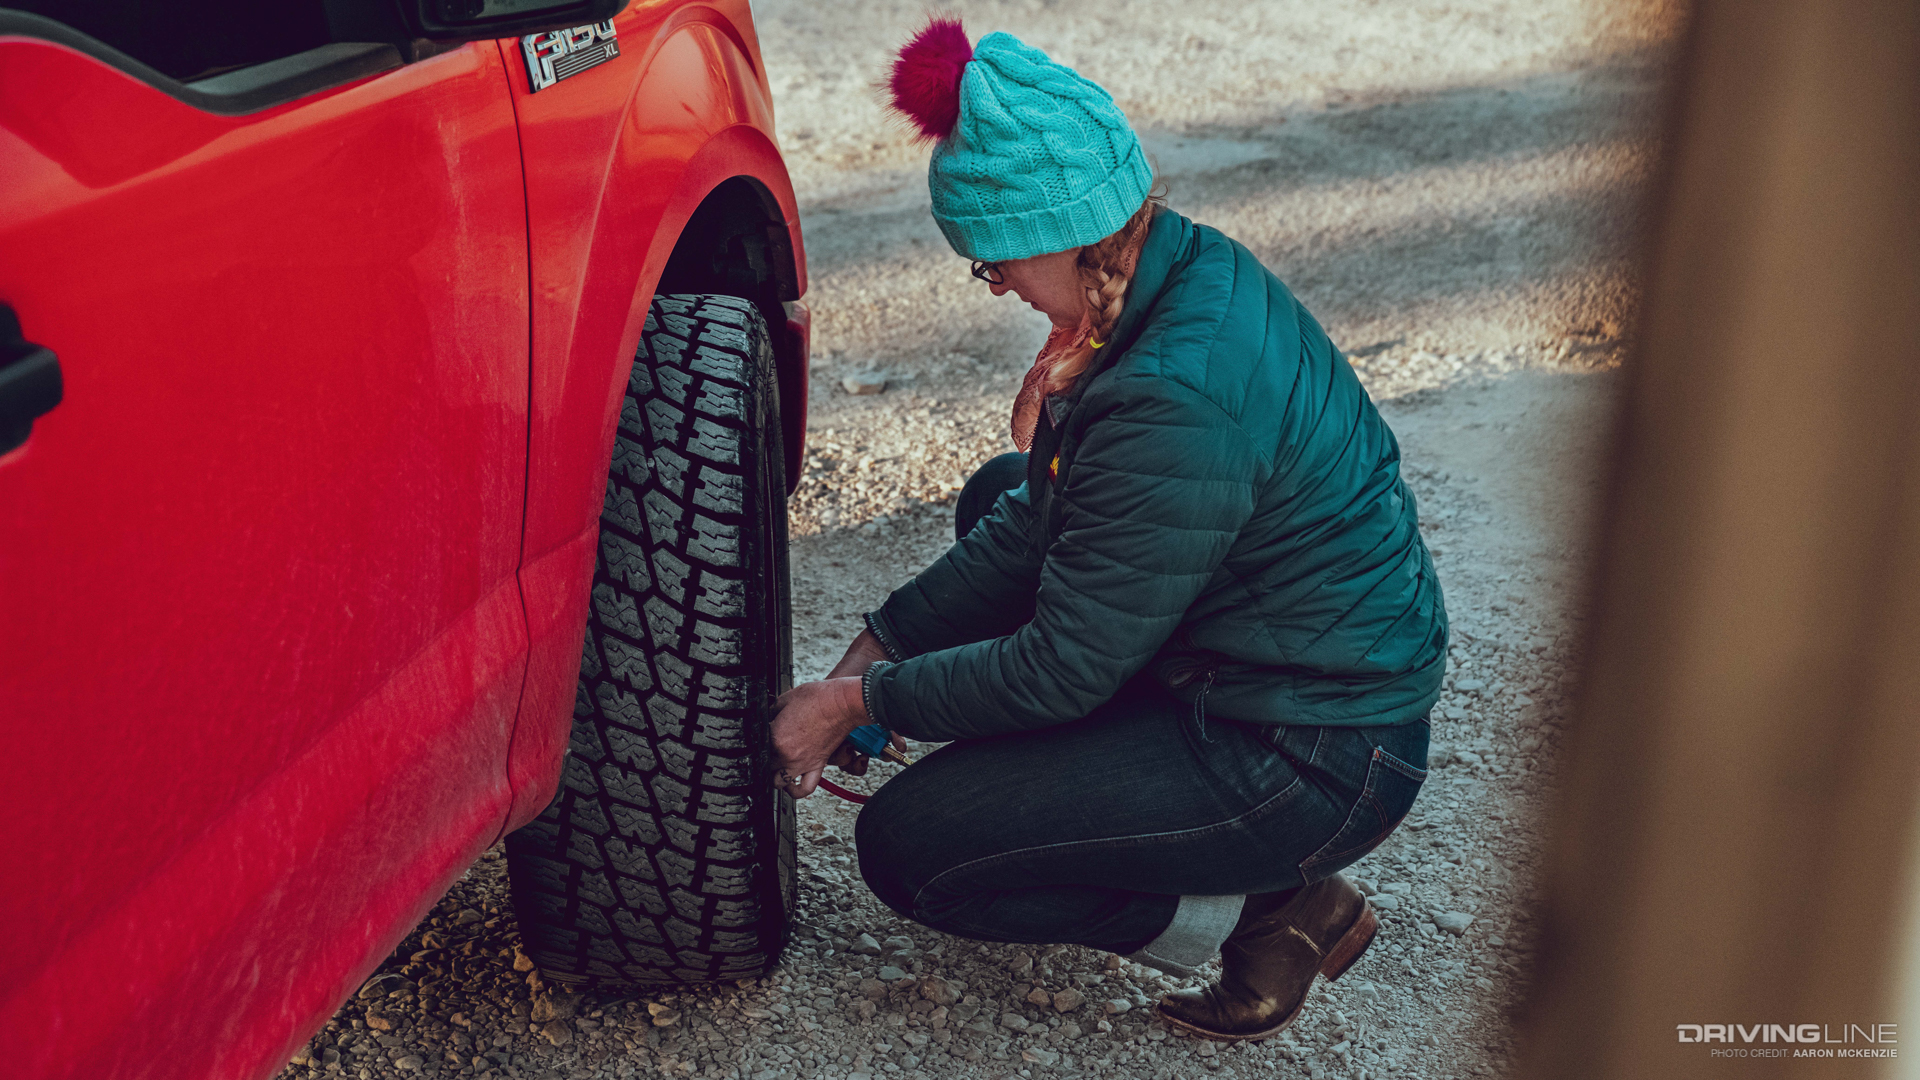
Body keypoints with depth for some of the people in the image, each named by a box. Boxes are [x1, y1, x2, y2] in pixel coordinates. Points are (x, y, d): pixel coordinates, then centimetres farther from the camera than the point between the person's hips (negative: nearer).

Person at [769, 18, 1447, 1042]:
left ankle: (1262, 911, -1)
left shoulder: (1179, 402, -31)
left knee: (904, 847, -7)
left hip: (1315, 765, -9)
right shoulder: (1185, 268, -1)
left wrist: (856, 703, -9)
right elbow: (1040, 520, 6)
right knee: (997, 499, 19)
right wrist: (874, 650, 4)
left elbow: (1060, 672, -22)